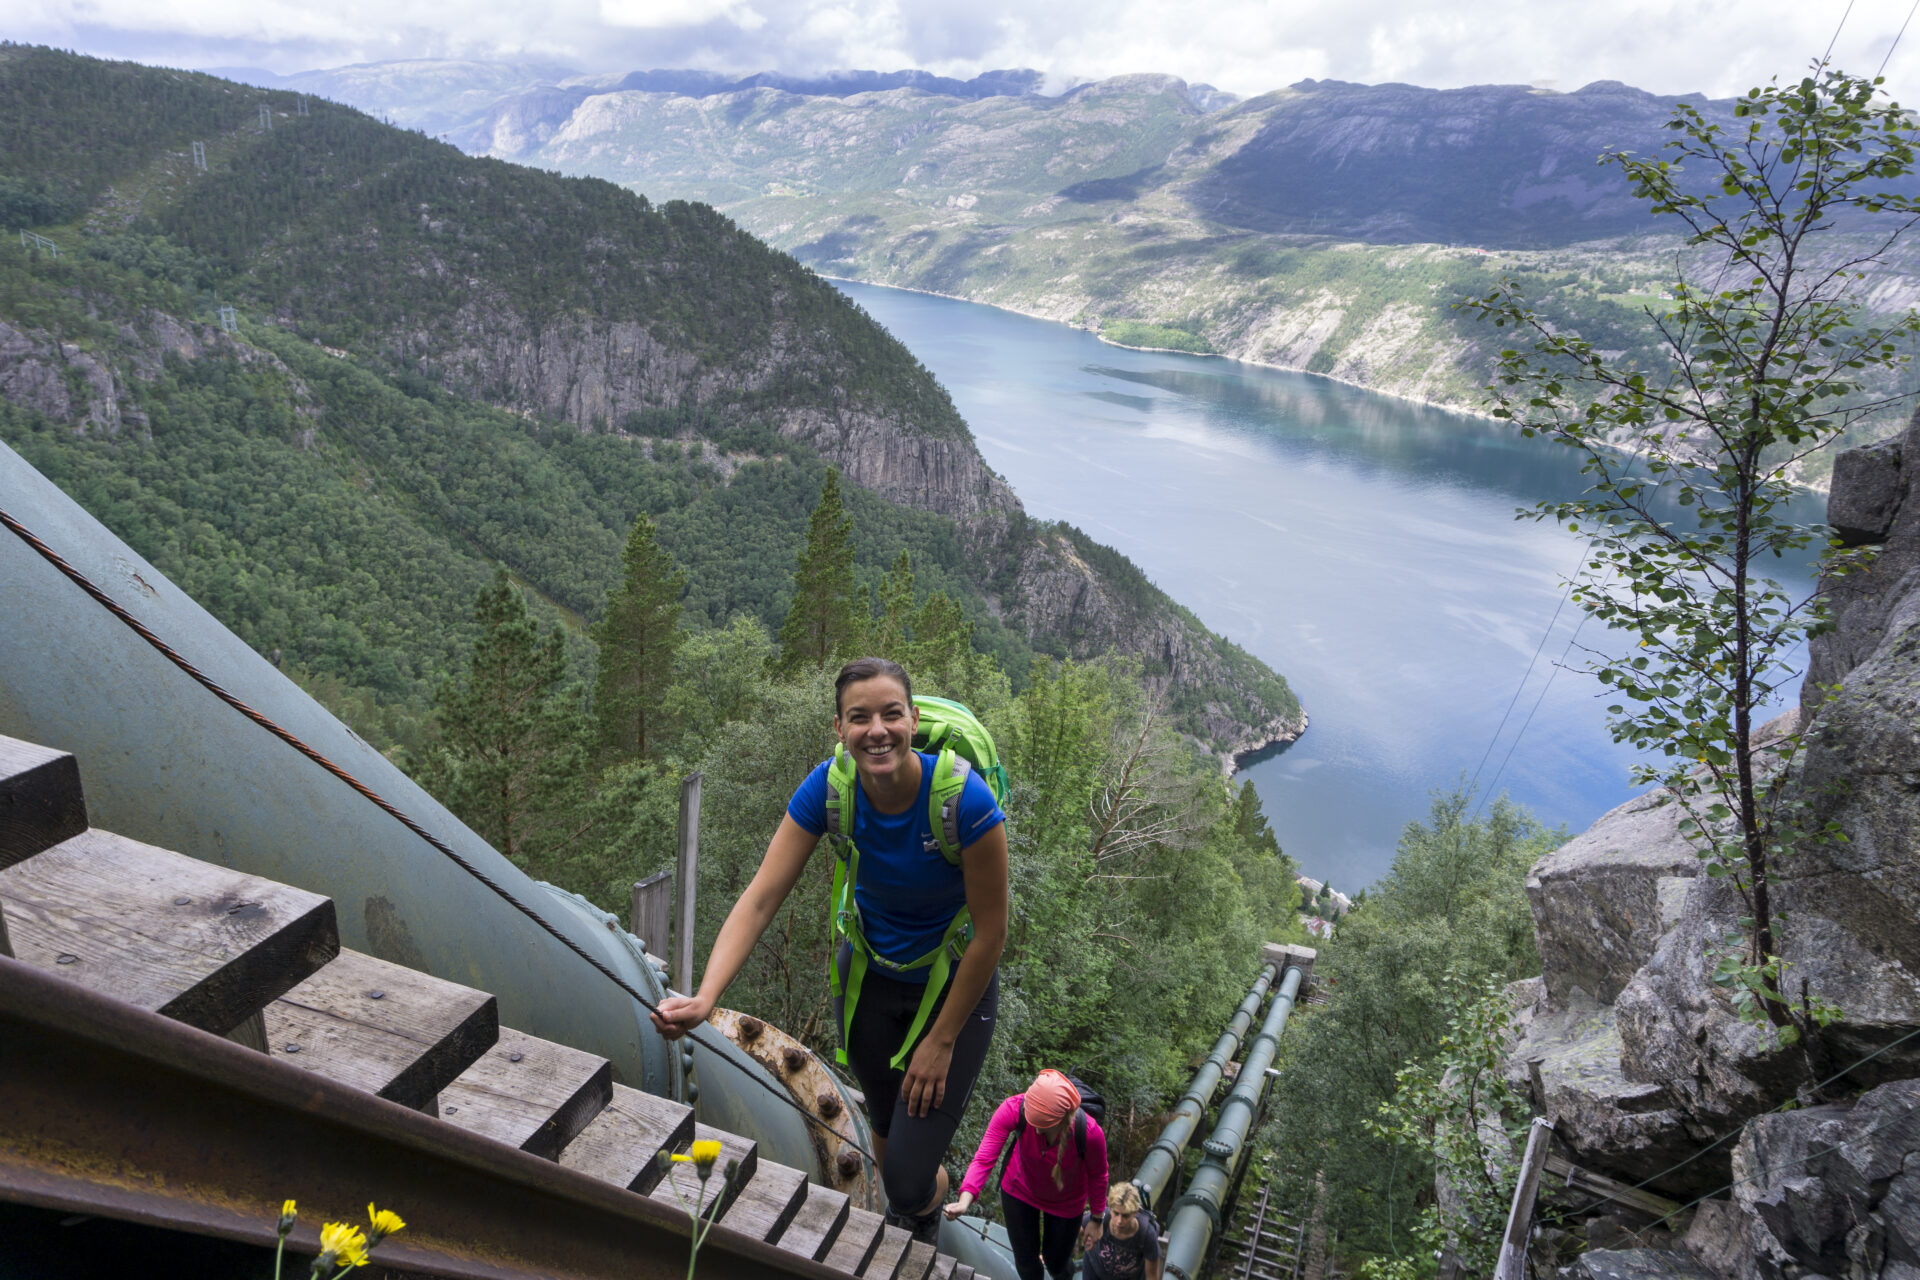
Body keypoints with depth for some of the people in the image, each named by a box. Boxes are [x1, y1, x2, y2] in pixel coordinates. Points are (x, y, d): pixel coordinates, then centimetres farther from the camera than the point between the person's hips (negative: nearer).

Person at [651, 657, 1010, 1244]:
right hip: (867, 973, 3)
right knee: (885, 1123, 24)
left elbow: (991, 933, -22)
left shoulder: (965, 800, -32)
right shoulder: (828, 789, -22)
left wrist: (942, 1041, -14)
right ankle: (901, 1220, 58)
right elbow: (760, 898, -23)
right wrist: (704, 998, -38)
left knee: (909, 1182, -2)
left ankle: (931, 1200, 37)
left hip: (953, 984, -3)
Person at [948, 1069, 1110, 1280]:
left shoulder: (1089, 1132, -38)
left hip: (1065, 1202, -1)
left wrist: (1096, 1219, -2)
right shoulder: (1013, 1109, -38)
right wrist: (965, 1200, -52)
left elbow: (1098, 1175, -17)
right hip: (1020, 1191, 1)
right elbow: (984, 1158, -37)